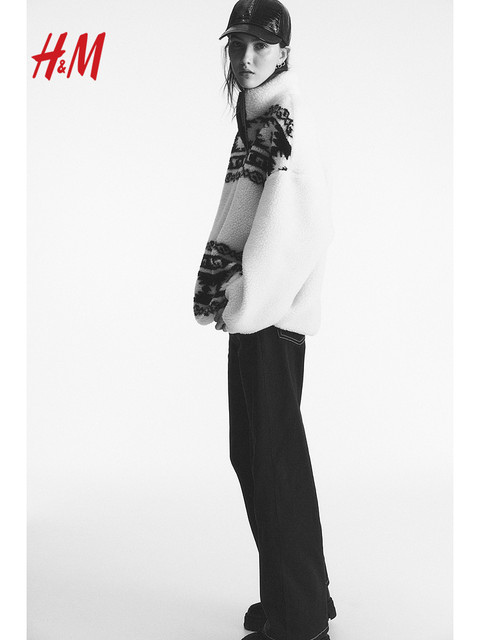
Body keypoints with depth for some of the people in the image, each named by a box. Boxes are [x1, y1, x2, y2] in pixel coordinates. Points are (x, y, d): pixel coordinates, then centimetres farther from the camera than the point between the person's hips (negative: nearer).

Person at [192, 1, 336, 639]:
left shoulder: (286, 126, -13)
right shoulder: (254, 122, 15)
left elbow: (291, 229, -23)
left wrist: (242, 301, -16)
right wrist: (223, 290, 9)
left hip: (270, 319, -10)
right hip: (252, 314, 10)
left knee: (273, 459, -2)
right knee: (256, 454, 16)